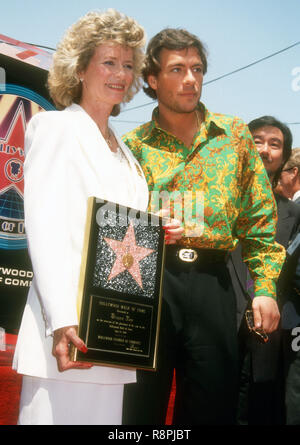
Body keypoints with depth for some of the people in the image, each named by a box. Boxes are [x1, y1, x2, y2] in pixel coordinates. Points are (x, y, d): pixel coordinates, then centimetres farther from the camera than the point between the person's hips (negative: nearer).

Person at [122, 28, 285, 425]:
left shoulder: (235, 135, 9)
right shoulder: (132, 145, 6)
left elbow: (260, 217, 8)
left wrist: (265, 285, -1)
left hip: (212, 283, 1)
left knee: (212, 405, 10)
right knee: (139, 405, 8)